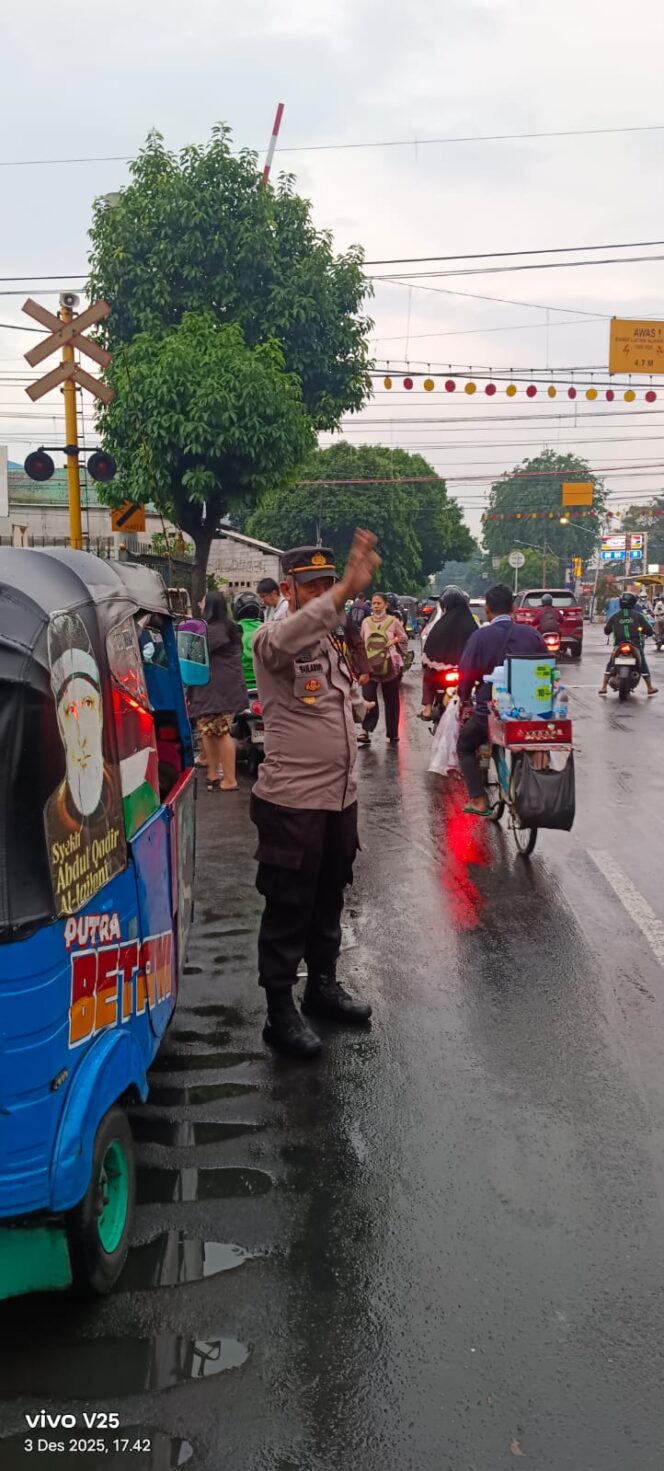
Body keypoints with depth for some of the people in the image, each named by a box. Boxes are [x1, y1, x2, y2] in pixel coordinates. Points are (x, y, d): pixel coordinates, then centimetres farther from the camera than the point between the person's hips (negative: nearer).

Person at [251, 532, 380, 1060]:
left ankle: (323, 985, 37)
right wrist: (346, 590, -50)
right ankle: (281, 1011, 12)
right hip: (292, 801, -8)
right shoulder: (273, 637, -13)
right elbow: (284, 642, -42)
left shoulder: (334, 640, 12)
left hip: (341, 795, 8)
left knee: (329, 900, 20)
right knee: (289, 909, 2)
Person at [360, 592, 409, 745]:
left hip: (390, 666, -1)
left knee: (391, 701, 7)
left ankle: (393, 734, 17)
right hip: (370, 666, 1)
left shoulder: (394, 621, 0)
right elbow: (361, 643, 14)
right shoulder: (366, 622, 8)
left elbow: (404, 639, 8)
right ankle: (366, 731, -18)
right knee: (368, 698, -15)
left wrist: (395, 640, -12)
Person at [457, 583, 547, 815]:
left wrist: (464, 699, 11)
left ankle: (478, 800, 7)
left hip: (489, 709, -3)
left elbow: (467, 672, -7)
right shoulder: (531, 634, -2)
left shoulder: (481, 636, -10)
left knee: (465, 747, 20)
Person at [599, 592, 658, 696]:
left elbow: (606, 630, 8)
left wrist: (609, 634, 30)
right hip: (636, 645, -1)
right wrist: (646, 633, 20)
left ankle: (604, 687, 6)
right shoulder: (638, 615, -1)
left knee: (610, 665, 14)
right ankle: (650, 688, 19)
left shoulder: (615, 616, 2)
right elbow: (649, 628, -2)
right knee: (644, 666, 14)